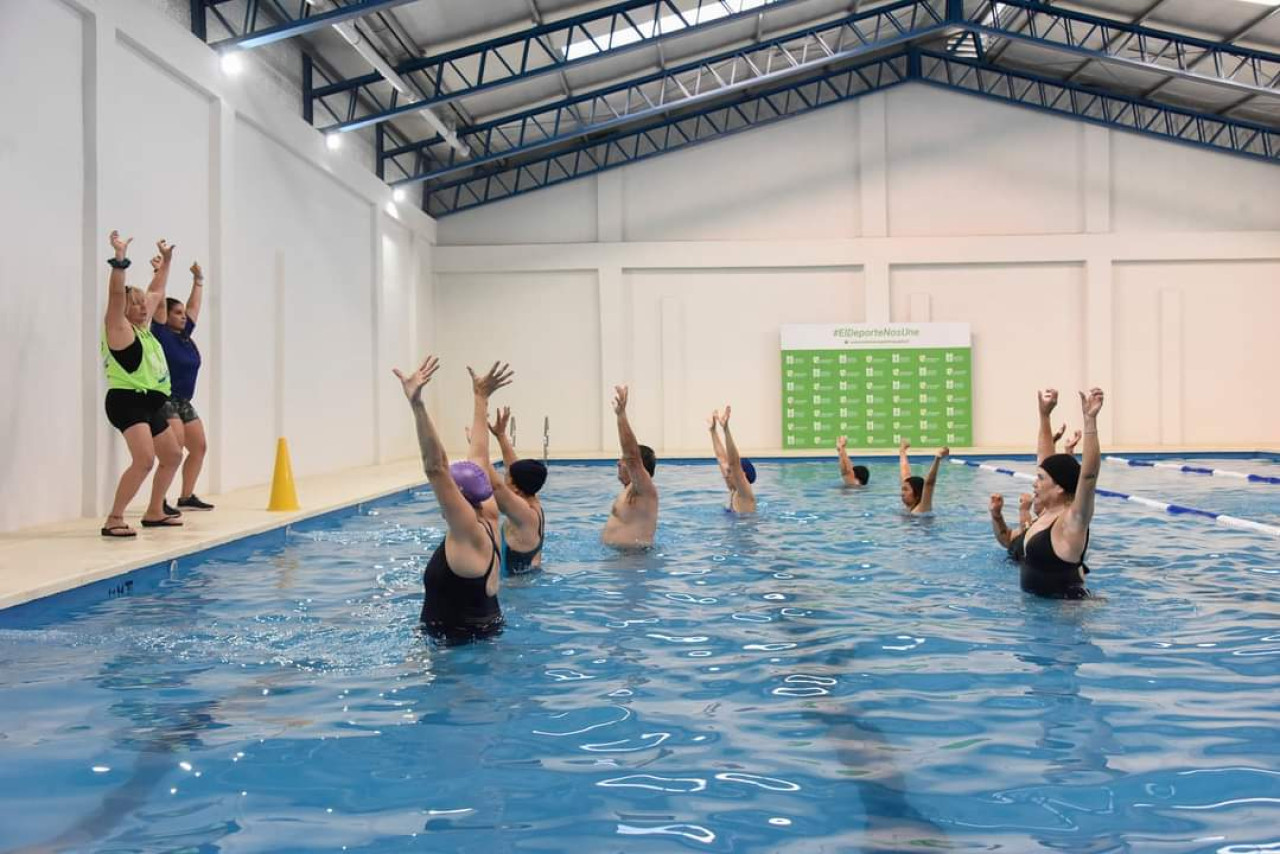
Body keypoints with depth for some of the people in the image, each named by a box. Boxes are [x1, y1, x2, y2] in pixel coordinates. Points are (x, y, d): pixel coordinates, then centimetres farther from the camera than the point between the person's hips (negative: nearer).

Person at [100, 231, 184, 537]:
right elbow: (116, 295, -24)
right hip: (128, 402, -10)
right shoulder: (119, 329, -8)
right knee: (144, 459, -24)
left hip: (150, 405, 10)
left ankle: (154, 512, 30)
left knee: (172, 456, 18)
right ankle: (114, 520, -19)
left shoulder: (143, 327, 13)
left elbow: (157, 292, 26)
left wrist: (166, 262, 30)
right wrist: (120, 260, -32)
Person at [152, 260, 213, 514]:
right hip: (165, 400, -9)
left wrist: (198, 279, 23)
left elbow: (194, 305, 20)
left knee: (199, 447, 10)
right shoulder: (161, 334, -6)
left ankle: (186, 497, 19)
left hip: (184, 402, 9)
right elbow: (159, 301, -15)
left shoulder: (184, 335, 12)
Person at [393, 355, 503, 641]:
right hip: (486, 633, 9)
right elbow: (479, 462, 12)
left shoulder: (469, 531, -18)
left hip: (464, 643, -9)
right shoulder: (487, 522, 3)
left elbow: (435, 467, -29)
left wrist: (416, 404, -37)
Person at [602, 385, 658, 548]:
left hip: (634, 554, -10)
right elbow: (629, 451, 13)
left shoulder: (646, 490, -15)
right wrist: (621, 414, 13)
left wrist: (621, 414, -34)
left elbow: (632, 456, -28)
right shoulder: (632, 487, 11)